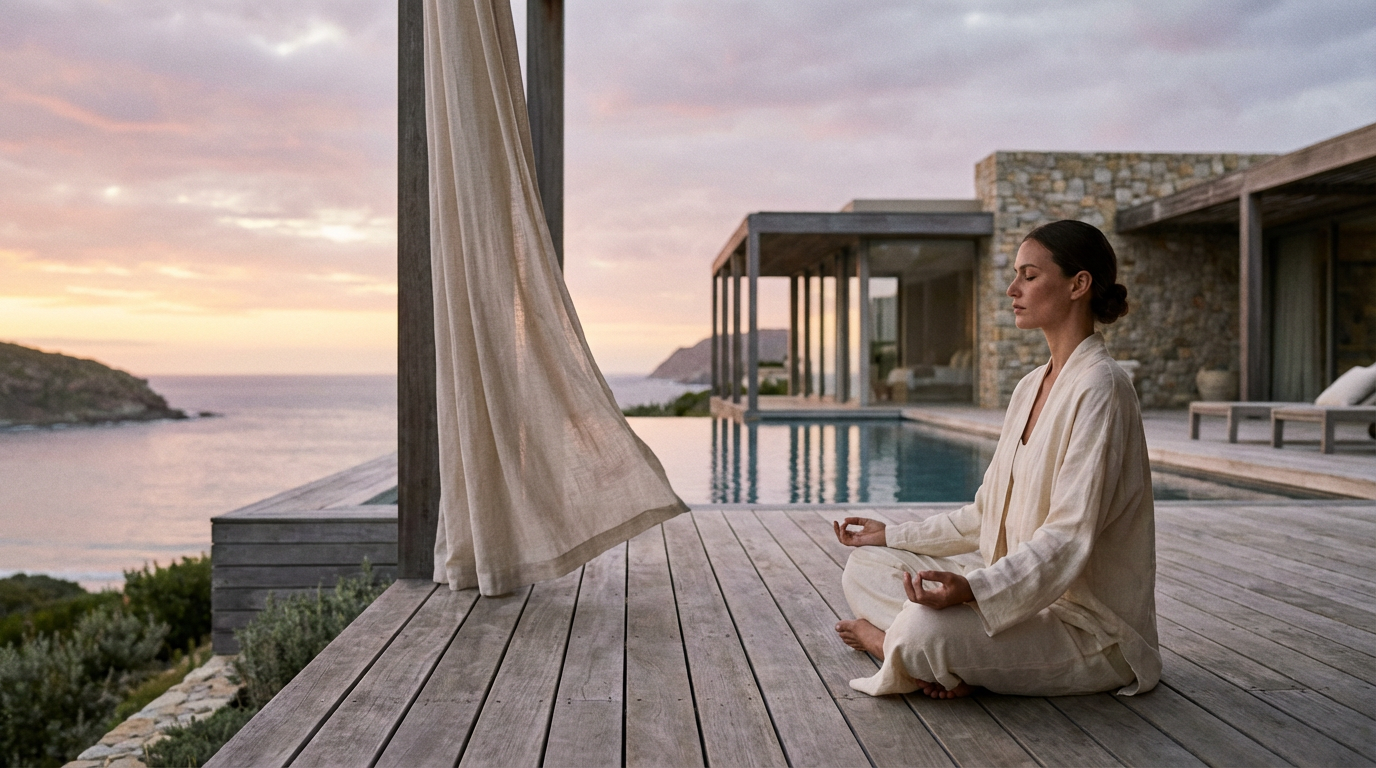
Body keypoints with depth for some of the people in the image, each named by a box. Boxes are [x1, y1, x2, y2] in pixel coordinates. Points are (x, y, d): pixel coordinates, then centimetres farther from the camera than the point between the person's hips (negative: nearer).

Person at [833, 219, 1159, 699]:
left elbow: (1070, 537, -25)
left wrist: (974, 588, -38)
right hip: (1025, 587, 9)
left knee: (922, 630, -34)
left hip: (1088, 622, -9)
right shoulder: (1030, 388, 11)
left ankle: (885, 637, -1)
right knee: (864, 567, 4)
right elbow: (988, 514, 15)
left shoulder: (1099, 388, -18)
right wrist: (893, 536, 15)